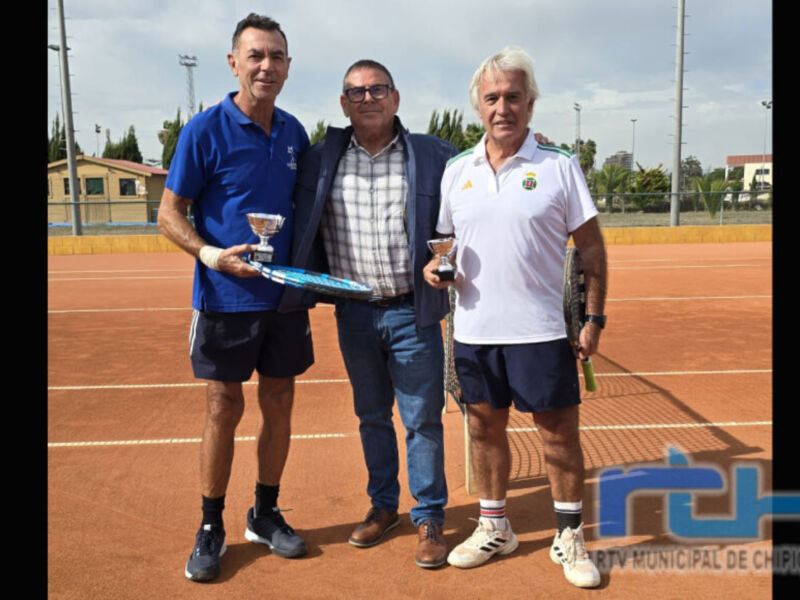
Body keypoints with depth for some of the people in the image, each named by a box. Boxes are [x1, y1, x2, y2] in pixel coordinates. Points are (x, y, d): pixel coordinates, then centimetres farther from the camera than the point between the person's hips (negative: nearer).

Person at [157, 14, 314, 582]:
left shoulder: (294, 133, 7)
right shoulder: (204, 131, -8)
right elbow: (170, 214, -6)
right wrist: (211, 254, -22)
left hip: (286, 296, 5)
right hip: (227, 297, -4)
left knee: (279, 405, 11)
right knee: (224, 409, 3)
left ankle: (266, 514, 29)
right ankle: (211, 528, 21)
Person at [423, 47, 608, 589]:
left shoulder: (560, 167, -2)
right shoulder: (456, 171, 8)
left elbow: (591, 248, -1)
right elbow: (443, 238, 17)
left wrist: (594, 317, -6)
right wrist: (435, 267, -5)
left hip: (540, 329, -3)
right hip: (473, 330, 4)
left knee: (559, 432, 4)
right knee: (485, 427, 13)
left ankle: (570, 537, 23)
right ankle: (494, 528, 31)